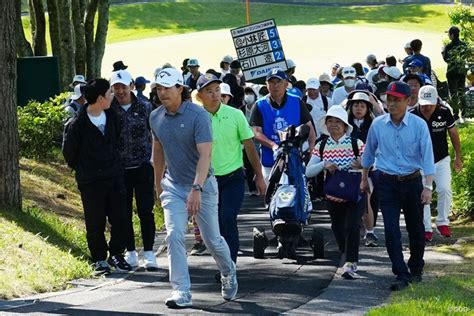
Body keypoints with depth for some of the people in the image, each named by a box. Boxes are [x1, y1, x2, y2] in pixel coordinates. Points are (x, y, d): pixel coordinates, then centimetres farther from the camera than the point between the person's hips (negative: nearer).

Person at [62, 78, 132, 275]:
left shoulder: (111, 116, 0)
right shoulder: (77, 124, -16)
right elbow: (69, 152, -2)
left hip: (114, 176, 5)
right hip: (90, 182, -4)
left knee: (119, 219, 4)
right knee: (95, 223, 4)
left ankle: (116, 255, 20)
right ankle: (99, 259, 17)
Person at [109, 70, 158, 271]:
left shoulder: (144, 107, 0)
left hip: (143, 166, -1)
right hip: (119, 169, 1)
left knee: (145, 211, -1)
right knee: (124, 212, 6)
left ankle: (149, 253, 4)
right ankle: (130, 253, 16)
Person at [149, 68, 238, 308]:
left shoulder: (198, 115, -18)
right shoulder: (156, 117, 1)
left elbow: (205, 154, -26)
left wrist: (197, 189, -36)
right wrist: (158, 184, 24)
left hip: (202, 185, -4)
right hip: (173, 186, 4)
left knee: (212, 240, 6)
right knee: (174, 236, -13)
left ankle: (228, 274, 36)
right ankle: (181, 294, -13)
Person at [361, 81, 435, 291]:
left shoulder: (419, 125, -8)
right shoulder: (378, 124, -1)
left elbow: (427, 156, -10)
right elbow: (369, 153, 14)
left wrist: (428, 186, -19)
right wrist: (364, 178, 20)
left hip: (412, 181, 0)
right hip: (387, 183, 1)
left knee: (416, 229, 10)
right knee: (391, 230, -10)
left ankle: (416, 269, 30)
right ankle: (402, 275, -10)